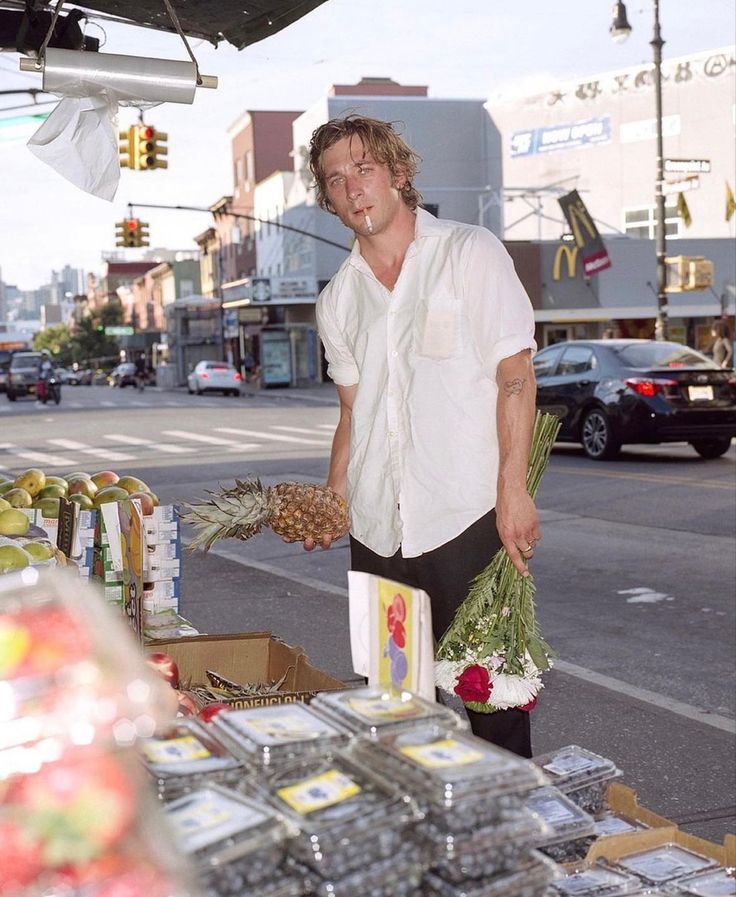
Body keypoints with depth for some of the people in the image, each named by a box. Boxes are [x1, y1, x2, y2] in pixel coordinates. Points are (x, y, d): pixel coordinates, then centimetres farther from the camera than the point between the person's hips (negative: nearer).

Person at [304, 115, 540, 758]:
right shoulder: (338, 299, 14)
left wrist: (512, 491, -13)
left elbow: (515, 377, -5)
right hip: (376, 530, 5)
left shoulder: (471, 253, 0)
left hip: (469, 518, -4)